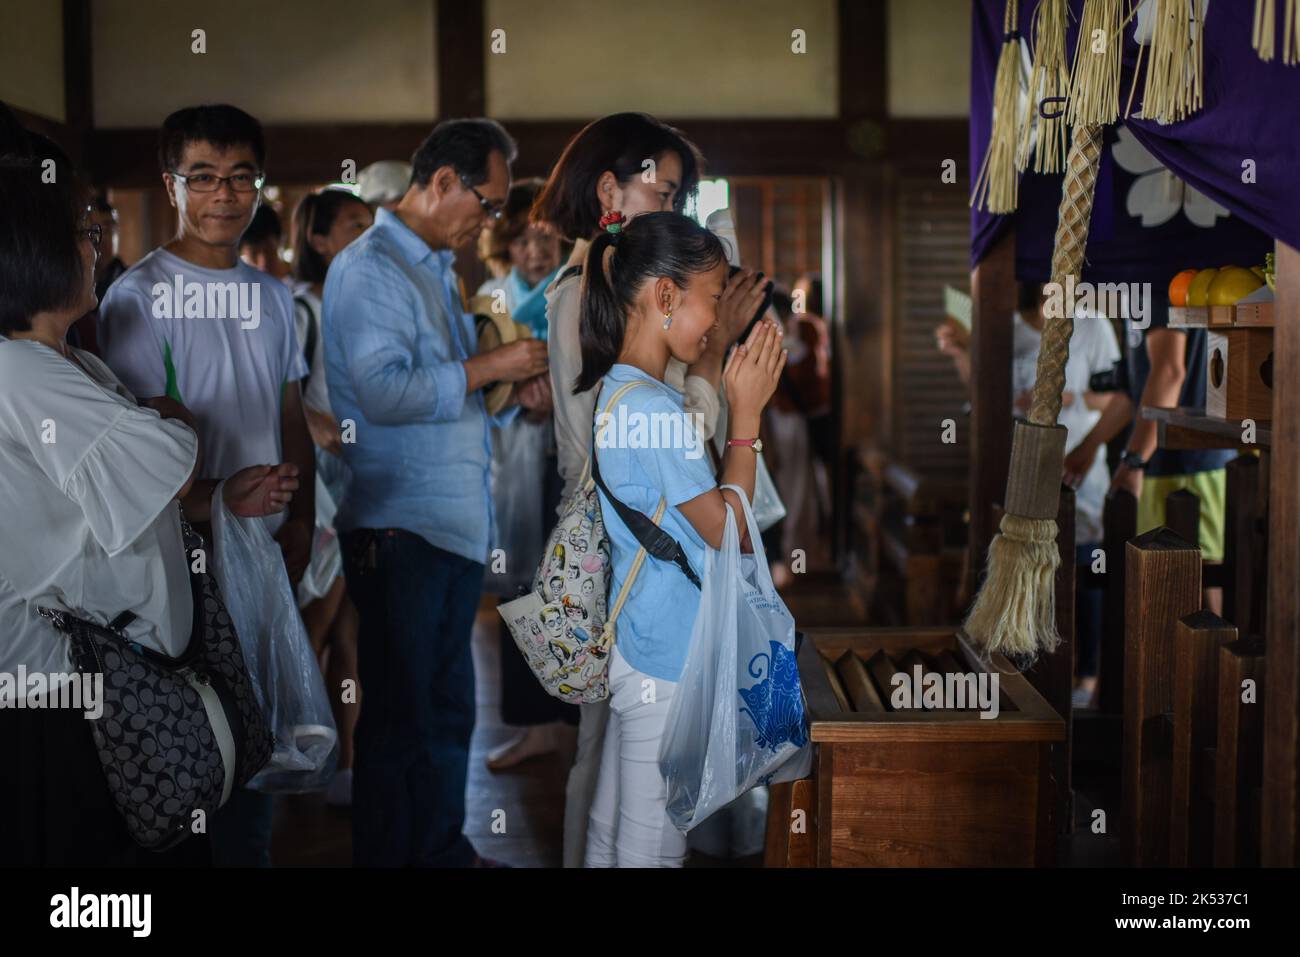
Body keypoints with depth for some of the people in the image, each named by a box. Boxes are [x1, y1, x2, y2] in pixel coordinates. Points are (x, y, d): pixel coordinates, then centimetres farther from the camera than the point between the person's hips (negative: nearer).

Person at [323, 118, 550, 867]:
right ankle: (386, 856, 12)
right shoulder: (370, 268, -11)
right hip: (399, 529, -9)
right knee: (401, 719, 0)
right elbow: (383, 391, -25)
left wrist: (512, 394, 6)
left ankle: (443, 848, 29)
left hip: (458, 524, 9)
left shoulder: (438, 270, 18)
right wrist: (487, 368, -18)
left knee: (450, 709, 17)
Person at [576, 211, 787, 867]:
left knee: (613, 827, 19)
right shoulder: (651, 407, -23)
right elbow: (729, 530, -14)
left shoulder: (614, 390, 7)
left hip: (635, 644, 10)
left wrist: (738, 401, 9)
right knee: (652, 844, 4)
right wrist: (746, 412, -11)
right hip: (669, 664, -10)